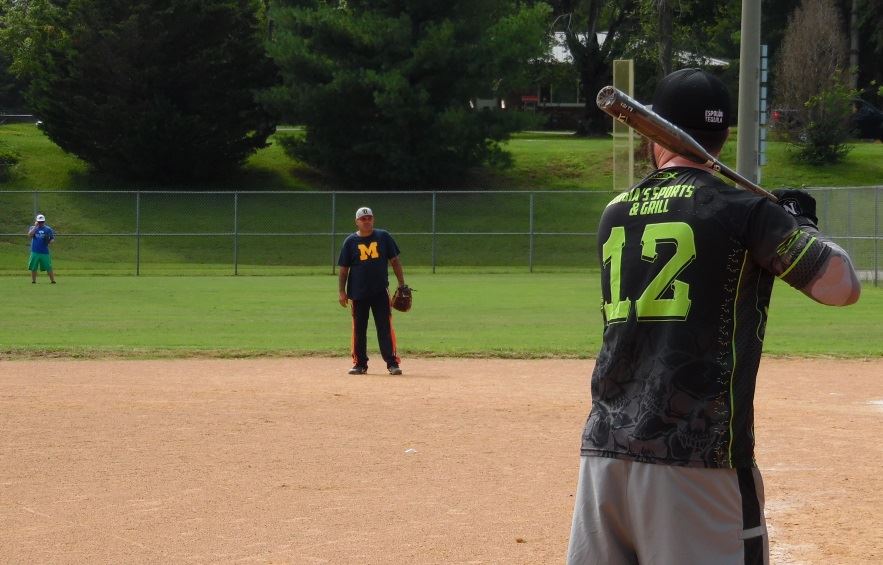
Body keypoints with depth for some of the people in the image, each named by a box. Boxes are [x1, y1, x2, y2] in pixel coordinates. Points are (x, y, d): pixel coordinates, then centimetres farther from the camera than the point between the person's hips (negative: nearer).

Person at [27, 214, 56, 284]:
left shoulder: (48, 229, 6)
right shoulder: (33, 228, 7)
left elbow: (53, 239, 9)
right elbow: (29, 235, -12)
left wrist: (49, 241, -13)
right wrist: (35, 226, -13)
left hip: (45, 252, -1)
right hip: (35, 252, 1)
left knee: (48, 268, -4)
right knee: (33, 268, 3)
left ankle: (53, 280, 2)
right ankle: (33, 281, 13)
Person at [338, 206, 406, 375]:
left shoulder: (383, 237, 4)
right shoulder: (350, 241, 4)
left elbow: (394, 261, 7)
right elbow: (343, 269, 6)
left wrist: (402, 284, 2)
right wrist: (342, 291, -2)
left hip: (381, 291, -1)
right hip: (358, 292, 1)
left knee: (385, 327, -6)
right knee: (359, 329, 5)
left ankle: (392, 363, -6)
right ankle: (360, 364, 14)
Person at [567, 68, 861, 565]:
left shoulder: (615, 213, 13)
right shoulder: (741, 208, -4)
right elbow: (841, 286, -7)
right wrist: (803, 224, 11)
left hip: (604, 449, 5)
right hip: (696, 455, -5)